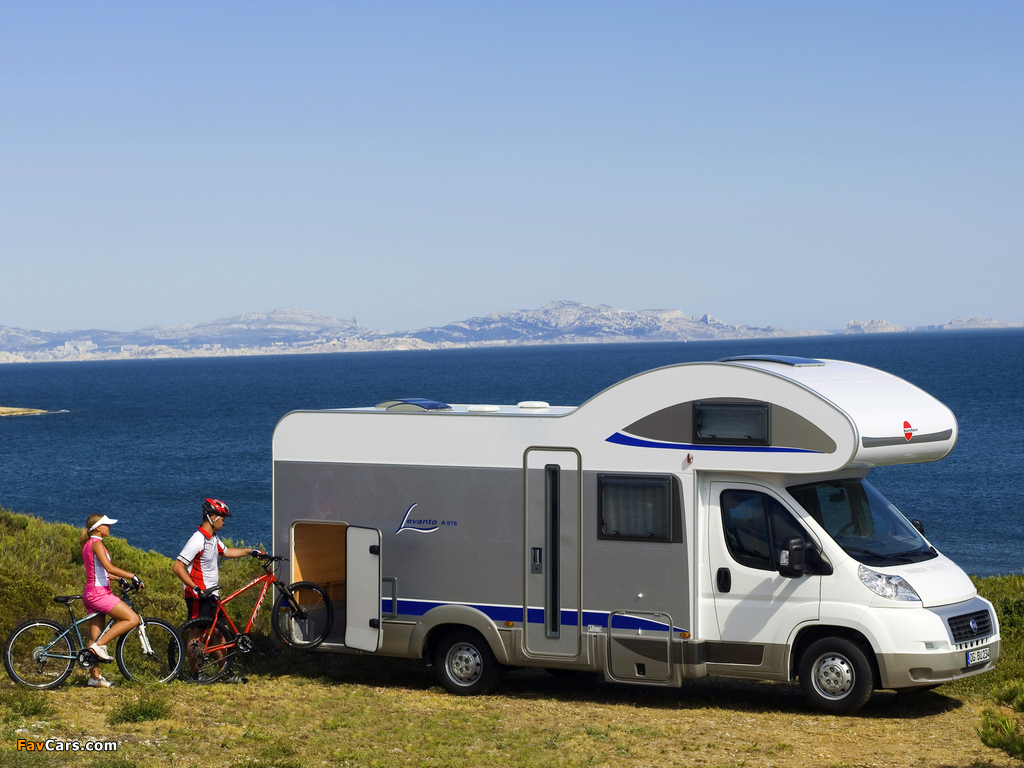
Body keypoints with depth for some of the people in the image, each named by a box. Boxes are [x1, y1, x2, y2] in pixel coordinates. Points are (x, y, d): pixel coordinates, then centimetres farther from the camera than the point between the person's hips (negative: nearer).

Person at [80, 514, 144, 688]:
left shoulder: (88, 544, 18)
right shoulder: (96, 544, -11)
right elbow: (109, 567, -23)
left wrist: (120, 579, 24)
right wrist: (132, 576, -22)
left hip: (91, 594, 10)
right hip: (99, 593, -10)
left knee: (96, 637, 10)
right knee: (132, 619, -12)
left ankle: (95, 677, 11)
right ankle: (99, 645, -13)